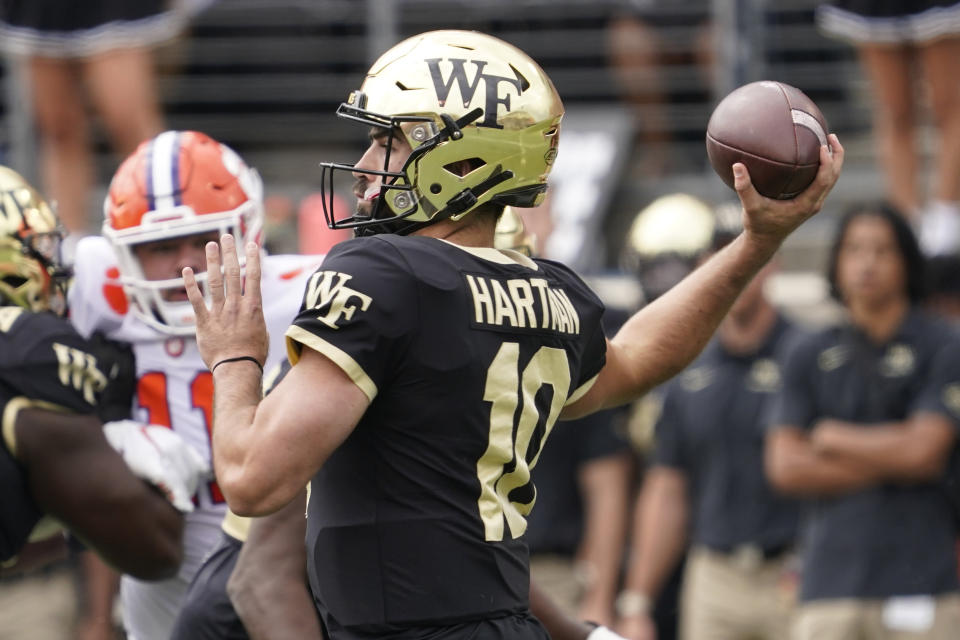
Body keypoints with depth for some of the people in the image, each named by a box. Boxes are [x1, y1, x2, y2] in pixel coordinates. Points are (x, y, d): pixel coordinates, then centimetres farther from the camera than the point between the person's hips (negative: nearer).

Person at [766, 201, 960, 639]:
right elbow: (785, 466, 3)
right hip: (831, 582, 2)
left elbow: (924, 449, -8)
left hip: (920, 582, -2)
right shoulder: (809, 357, 14)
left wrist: (832, 437, 6)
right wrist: (890, 460, -3)